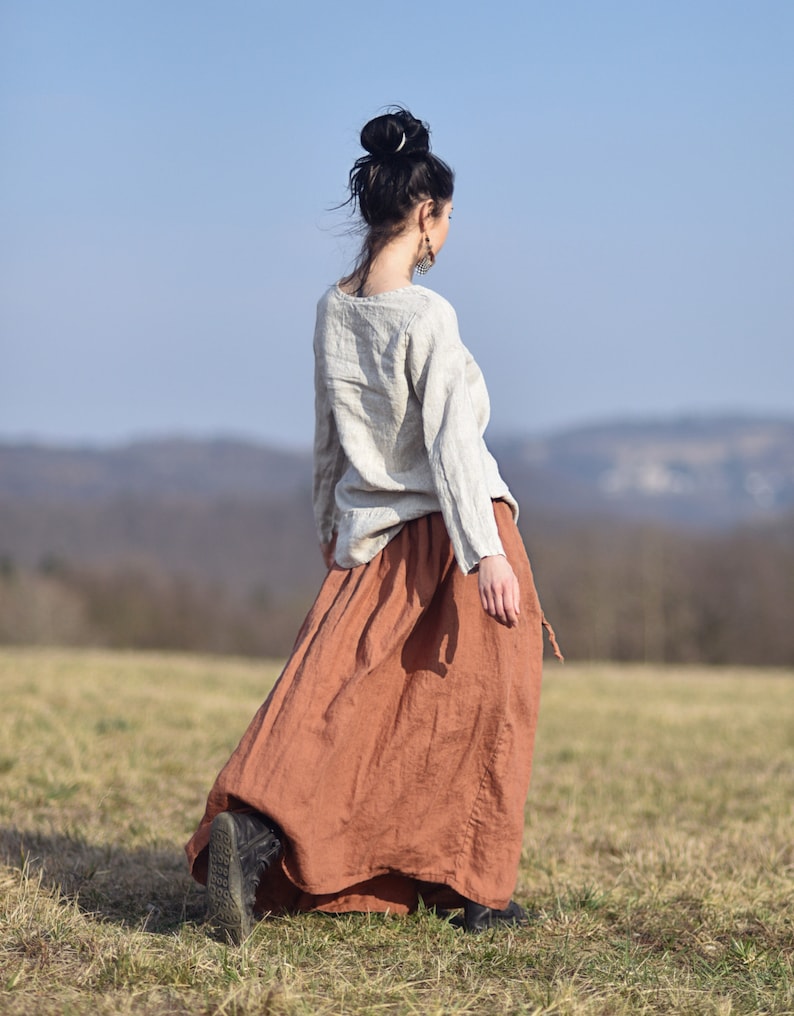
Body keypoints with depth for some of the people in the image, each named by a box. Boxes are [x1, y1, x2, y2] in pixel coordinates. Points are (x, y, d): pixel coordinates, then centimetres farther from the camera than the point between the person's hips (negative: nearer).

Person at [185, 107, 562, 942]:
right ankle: (480, 892, 15)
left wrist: (330, 533, 24)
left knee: (337, 703, 6)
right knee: (478, 713, 7)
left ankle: (249, 828, -12)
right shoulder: (426, 317, -16)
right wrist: (485, 552, -18)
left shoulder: (332, 312, 5)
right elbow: (450, 442, -19)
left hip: (367, 538, 6)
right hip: (447, 528, -6)